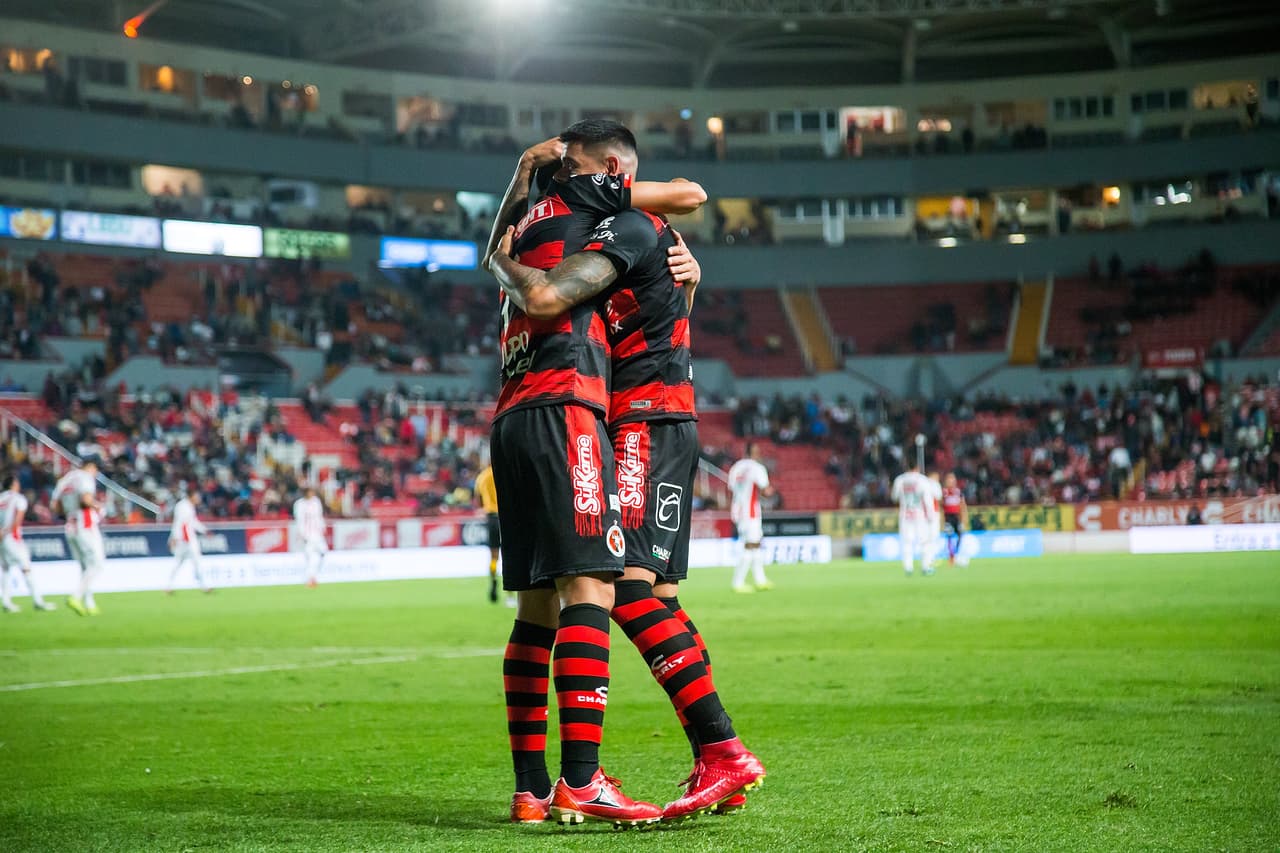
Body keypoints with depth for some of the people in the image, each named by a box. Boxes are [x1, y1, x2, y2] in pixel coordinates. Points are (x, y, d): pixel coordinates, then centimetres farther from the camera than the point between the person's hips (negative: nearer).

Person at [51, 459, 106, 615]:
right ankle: (76, 597, -19)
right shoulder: (86, 477, -8)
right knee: (97, 564, -6)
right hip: (86, 526, -8)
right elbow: (86, 499, -23)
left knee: (85, 567, 14)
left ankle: (90, 605, 10)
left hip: (70, 528, 8)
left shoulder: (65, 479, 16)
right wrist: (96, 505, -4)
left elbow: (56, 504, 13)